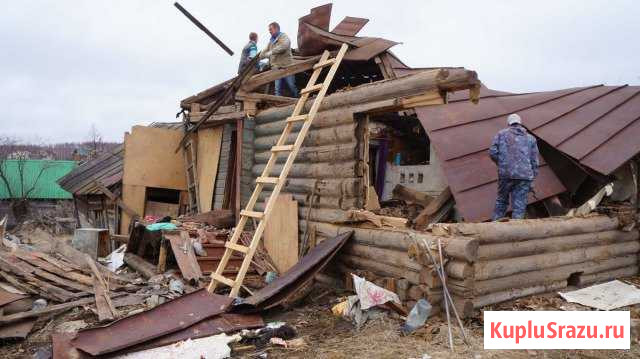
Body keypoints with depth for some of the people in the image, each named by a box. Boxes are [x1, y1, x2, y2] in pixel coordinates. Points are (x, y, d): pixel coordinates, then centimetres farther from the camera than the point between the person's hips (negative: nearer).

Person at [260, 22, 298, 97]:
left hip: (286, 66, -6)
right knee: (278, 89, -3)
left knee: (292, 86, -4)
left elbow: (284, 46, -19)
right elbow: (265, 52, 30)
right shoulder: (271, 41, 23)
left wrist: (271, 52, -18)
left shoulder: (284, 37, 1)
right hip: (276, 67, 6)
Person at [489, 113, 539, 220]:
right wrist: (532, 181, 14)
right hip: (524, 175, 0)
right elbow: (534, 161, 10)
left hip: (505, 174, 0)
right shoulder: (530, 138, 15)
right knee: (519, 206, 1)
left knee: (501, 201, 15)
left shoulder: (501, 134, 10)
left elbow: (492, 152, 0)